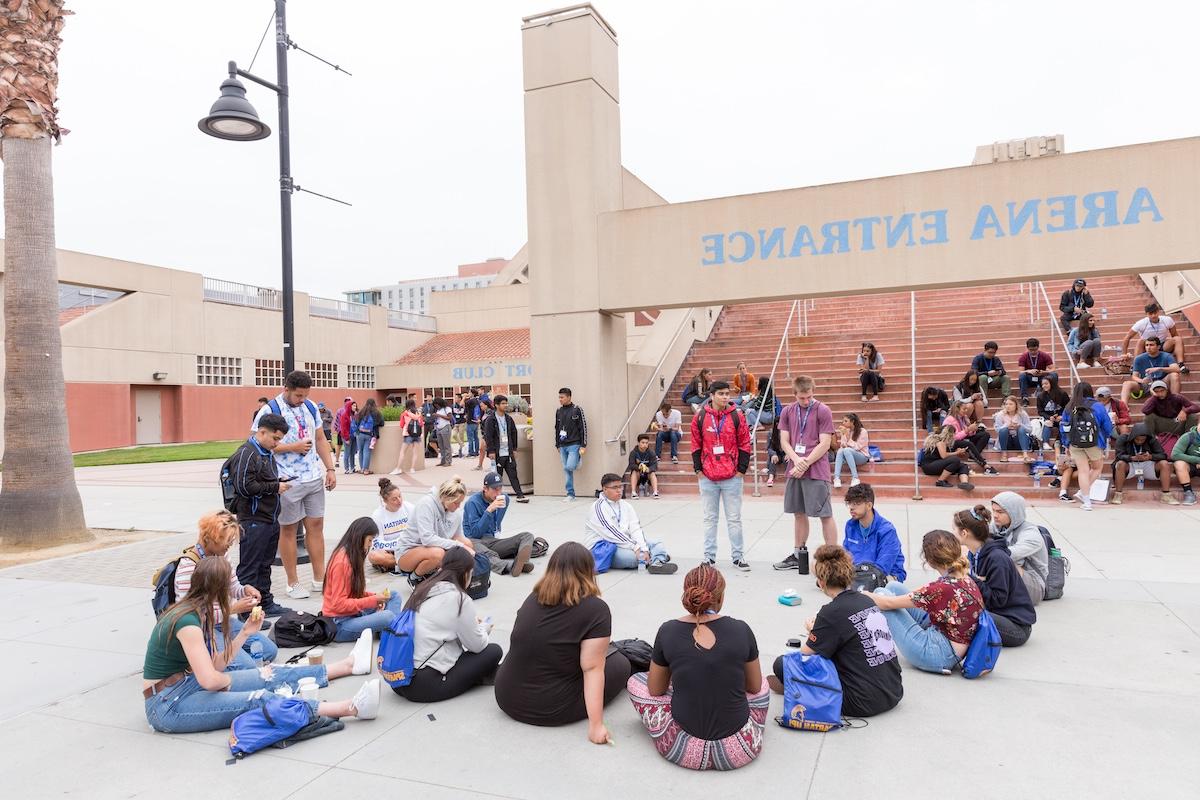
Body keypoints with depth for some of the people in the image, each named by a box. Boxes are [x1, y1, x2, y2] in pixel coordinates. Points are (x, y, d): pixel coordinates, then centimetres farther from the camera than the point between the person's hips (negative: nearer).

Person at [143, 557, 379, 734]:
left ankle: (348, 664, 18)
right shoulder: (187, 621, -24)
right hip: (168, 706, -9)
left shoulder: (198, 613, 5)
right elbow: (210, 679, -28)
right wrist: (228, 680, -6)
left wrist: (245, 633, 2)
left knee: (270, 676, 7)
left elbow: (215, 665, 8)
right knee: (260, 701, -23)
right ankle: (350, 708, -30)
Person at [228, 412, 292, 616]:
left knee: (265, 565, 18)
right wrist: (275, 487, -16)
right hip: (253, 521, -9)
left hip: (271, 519, 9)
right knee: (249, 567, -1)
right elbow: (245, 487, -22)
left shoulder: (267, 453, 16)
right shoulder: (246, 453, -14)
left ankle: (266, 603, 28)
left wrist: (282, 484, 9)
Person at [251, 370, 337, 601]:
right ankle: (293, 583, 16)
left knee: (316, 526, 9)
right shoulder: (270, 411, -10)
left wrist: (330, 469, 9)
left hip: (314, 478, 6)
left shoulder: (310, 407, 9)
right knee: (288, 529, 5)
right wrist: (292, 447, -15)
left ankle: (319, 578, 19)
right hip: (287, 482, -6)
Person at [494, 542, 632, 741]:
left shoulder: (533, 598, 4)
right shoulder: (596, 609, -14)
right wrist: (596, 724, -17)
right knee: (620, 663, 14)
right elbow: (592, 669, -18)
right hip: (552, 710, -5)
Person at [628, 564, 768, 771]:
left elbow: (655, 690, 7)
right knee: (761, 683, 29)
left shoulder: (668, 631, -7)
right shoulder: (741, 630, -7)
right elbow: (755, 687, 9)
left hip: (684, 750, -1)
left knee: (636, 680, 21)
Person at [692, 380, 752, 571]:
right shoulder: (700, 417, -1)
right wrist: (698, 469, -1)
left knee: (734, 519, 7)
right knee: (710, 519, 11)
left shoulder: (737, 417, -2)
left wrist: (741, 469, -3)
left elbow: (745, 444, 1)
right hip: (707, 477, 1)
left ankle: (738, 557, 17)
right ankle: (709, 556, 20)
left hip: (732, 477, 0)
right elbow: (696, 445, 3)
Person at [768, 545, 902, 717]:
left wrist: (812, 632, 12)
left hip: (864, 702, -8)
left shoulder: (832, 612, -15)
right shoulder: (866, 600, 5)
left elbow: (803, 655, -6)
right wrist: (819, 629, 21)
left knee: (782, 663, -3)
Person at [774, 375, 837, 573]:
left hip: (816, 471, -5)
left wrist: (805, 464, -13)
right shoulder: (788, 411, 8)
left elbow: (824, 444, -9)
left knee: (825, 515, -2)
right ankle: (798, 555, 26)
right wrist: (796, 460, -10)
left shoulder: (823, 411, -6)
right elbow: (784, 441, 7)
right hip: (794, 471, 5)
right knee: (798, 513, 14)